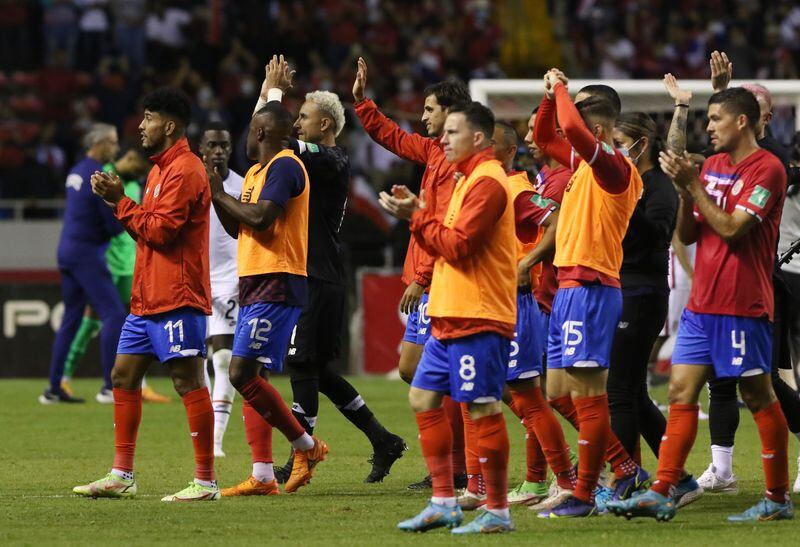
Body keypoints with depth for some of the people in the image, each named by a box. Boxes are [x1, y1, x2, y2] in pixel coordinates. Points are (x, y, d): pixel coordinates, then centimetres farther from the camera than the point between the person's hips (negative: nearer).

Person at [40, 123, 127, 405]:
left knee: (71, 319, 12)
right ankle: (110, 387, -11)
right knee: (114, 314, -7)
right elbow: (116, 225, -17)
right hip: (87, 253, -9)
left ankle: (54, 389, 12)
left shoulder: (77, 172, 13)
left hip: (67, 251, 9)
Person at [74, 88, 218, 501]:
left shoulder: (184, 170, -13)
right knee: (124, 375, 11)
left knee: (188, 382, -9)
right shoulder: (161, 169, 19)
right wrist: (116, 201, 9)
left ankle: (205, 482, -7)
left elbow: (160, 230, -18)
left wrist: (120, 202, -10)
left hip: (177, 299, -11)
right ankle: (121, 476, 15)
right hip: (148, 297, 11)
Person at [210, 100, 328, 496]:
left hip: (276, 286, -10)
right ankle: (262, 475, 5)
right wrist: (215, 194, 11)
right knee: (249, 377, 6)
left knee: (243, 373, -15)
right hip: (256, 285, 10)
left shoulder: (284, 167, -12)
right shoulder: (256, 172, 20)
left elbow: (260, 218, -23)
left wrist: (220, 195, -9)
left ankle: (307, 447, -4)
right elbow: (238, 229, 24)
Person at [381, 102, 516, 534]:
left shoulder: (487, 183, -14)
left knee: (482, 410, -7)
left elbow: (458, 246, -20)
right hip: (450, 319, 11)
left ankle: (497, 512, -3)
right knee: (423, 397, 11)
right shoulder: (468, 180, 20)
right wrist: (417, 214, 8)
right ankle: (443, 503, 15)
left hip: (478, 320, -11)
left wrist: (418, 217, -10)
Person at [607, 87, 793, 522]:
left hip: (743, 306, -8)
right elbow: (686, 235, 13)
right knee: (681, 393, 2)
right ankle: (661, 494, 0)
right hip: (702, 303, 8)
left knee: (758, 396, -1)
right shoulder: (711, 166, 14)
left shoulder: (767, 169, -10)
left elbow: (731, 228, -18)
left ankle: (778, 499, 6)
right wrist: (684, 191, -3)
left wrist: (693, 184, -14)